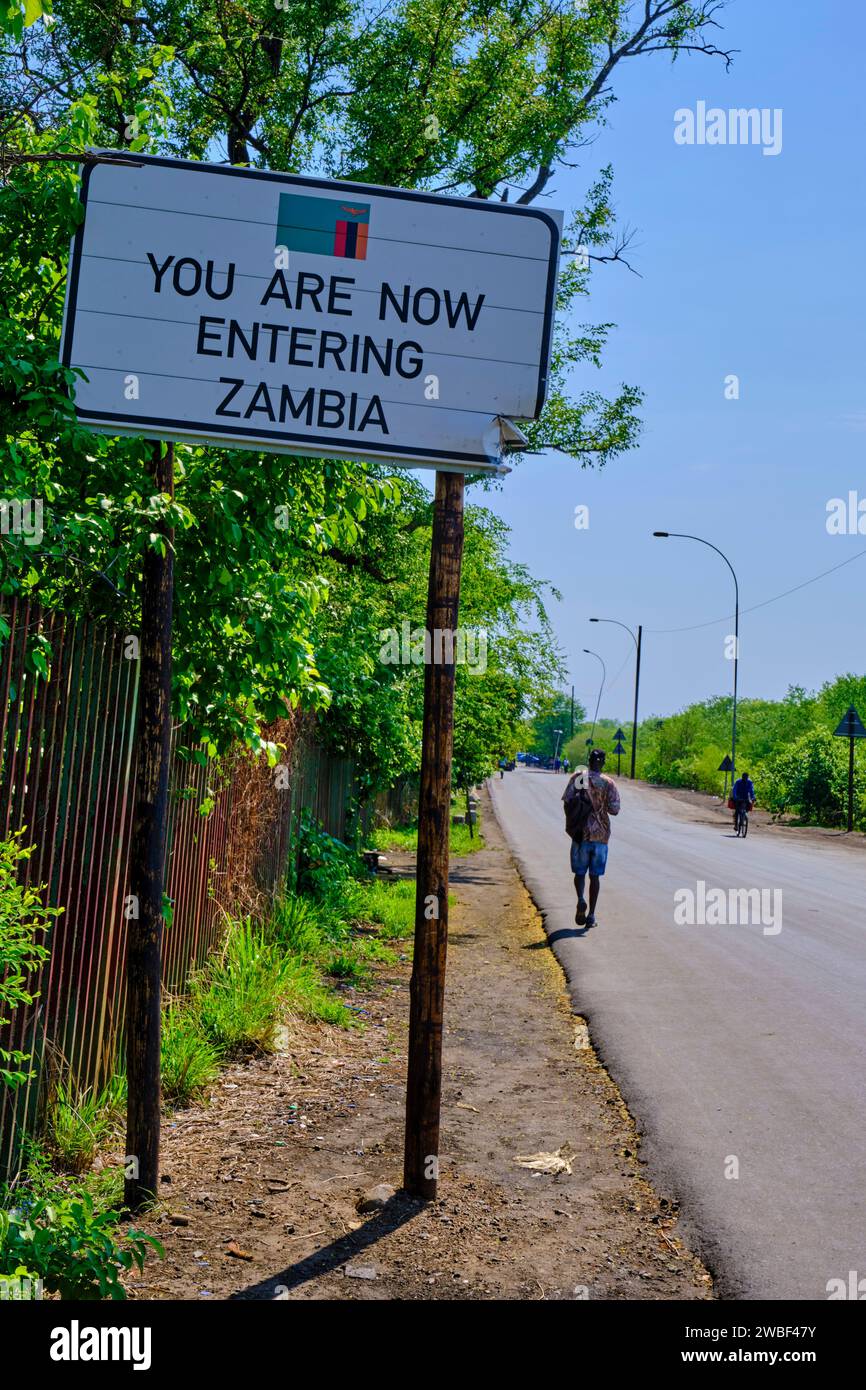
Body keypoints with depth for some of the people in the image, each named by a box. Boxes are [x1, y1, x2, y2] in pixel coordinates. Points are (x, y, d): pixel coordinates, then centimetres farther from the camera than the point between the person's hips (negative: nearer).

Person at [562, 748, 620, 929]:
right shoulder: (608, 783, -4)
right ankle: (591, 916, 7)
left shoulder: (577, 778, -3)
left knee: (579, 872, 13)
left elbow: (567, 803, -7)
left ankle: (581, 900, -15)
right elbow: (614, 810, -6)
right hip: (600, 835, 0)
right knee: (595, 875, 7)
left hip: (581, 833, 0)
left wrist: (570, 825, 5)